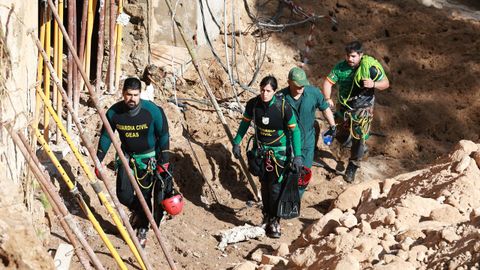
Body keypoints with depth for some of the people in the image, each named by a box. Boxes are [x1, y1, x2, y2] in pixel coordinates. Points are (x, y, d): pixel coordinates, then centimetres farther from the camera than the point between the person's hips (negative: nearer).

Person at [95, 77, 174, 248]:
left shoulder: (152, 111, -22)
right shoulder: (114, 112, -15)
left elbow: (163, 136, -11)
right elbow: (105, 136, -1)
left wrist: (164, 161, -11)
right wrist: (99, 161, -1)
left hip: (148, 158, -3)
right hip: (127, 156, 3)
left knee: (145, 196, 0)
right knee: (123, 194, -3)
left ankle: (142, 231, 18)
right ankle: (137, 211, 30)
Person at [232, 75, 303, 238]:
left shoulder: (283, 107, -20)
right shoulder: (253, 104, -11)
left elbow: (294, 130, -13)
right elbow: (245, 123, 8)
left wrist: (297, 156, -16)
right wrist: (236, 143, 11)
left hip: (279, 151, -3)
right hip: (261, 149, 3)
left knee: (275, 186, -6)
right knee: (264, 184, 9)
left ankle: (274, 222, 4)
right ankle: (266, 217, 23)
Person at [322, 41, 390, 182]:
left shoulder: (371, 67, -18)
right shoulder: (340, 67, -13)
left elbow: (386, 83, -10)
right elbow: (328, 82, -13)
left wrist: (373, 84, -31)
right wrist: (328, 98, -30)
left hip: (362, 108, -4)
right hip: (343, 107, 4)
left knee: (358, 137, -6)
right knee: (341, 135, 18)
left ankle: (352, 166, 13)